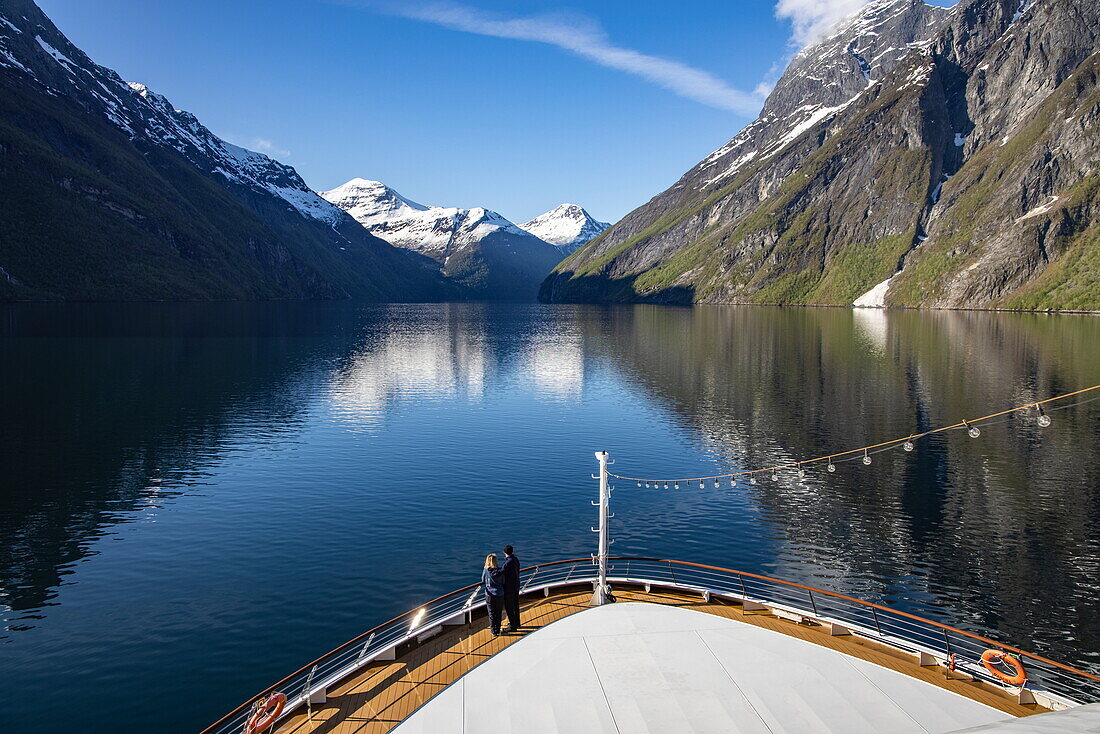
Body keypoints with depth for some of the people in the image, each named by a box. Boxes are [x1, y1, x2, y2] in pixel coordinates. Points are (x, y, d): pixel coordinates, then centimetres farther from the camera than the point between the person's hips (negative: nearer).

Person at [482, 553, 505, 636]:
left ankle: (493, 630, 16)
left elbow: (483, 581, 3)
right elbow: (503, 583, -1)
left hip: (489, 595, -1)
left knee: (492, 613, 12)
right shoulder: (501, 571, -8)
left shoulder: (485, 571, -12)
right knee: (498, 613, 15)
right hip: (500, 595, 1)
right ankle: (498, 630, 24)